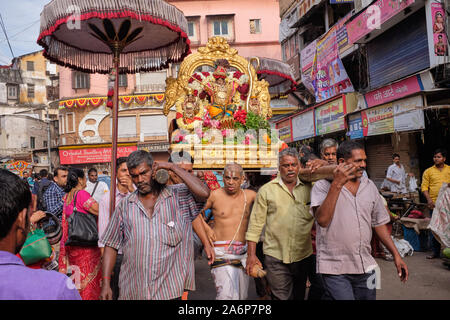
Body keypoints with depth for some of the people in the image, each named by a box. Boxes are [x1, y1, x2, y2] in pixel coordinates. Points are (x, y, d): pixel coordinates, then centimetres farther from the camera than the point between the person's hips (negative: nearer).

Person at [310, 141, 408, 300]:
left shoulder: (370, 186, 9)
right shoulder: (323, 186, -8)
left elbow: (379, 223, 16)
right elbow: (322, 220, -23)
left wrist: (396, 255, 13)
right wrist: (337, 184, -24)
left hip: (365, 266, 6)